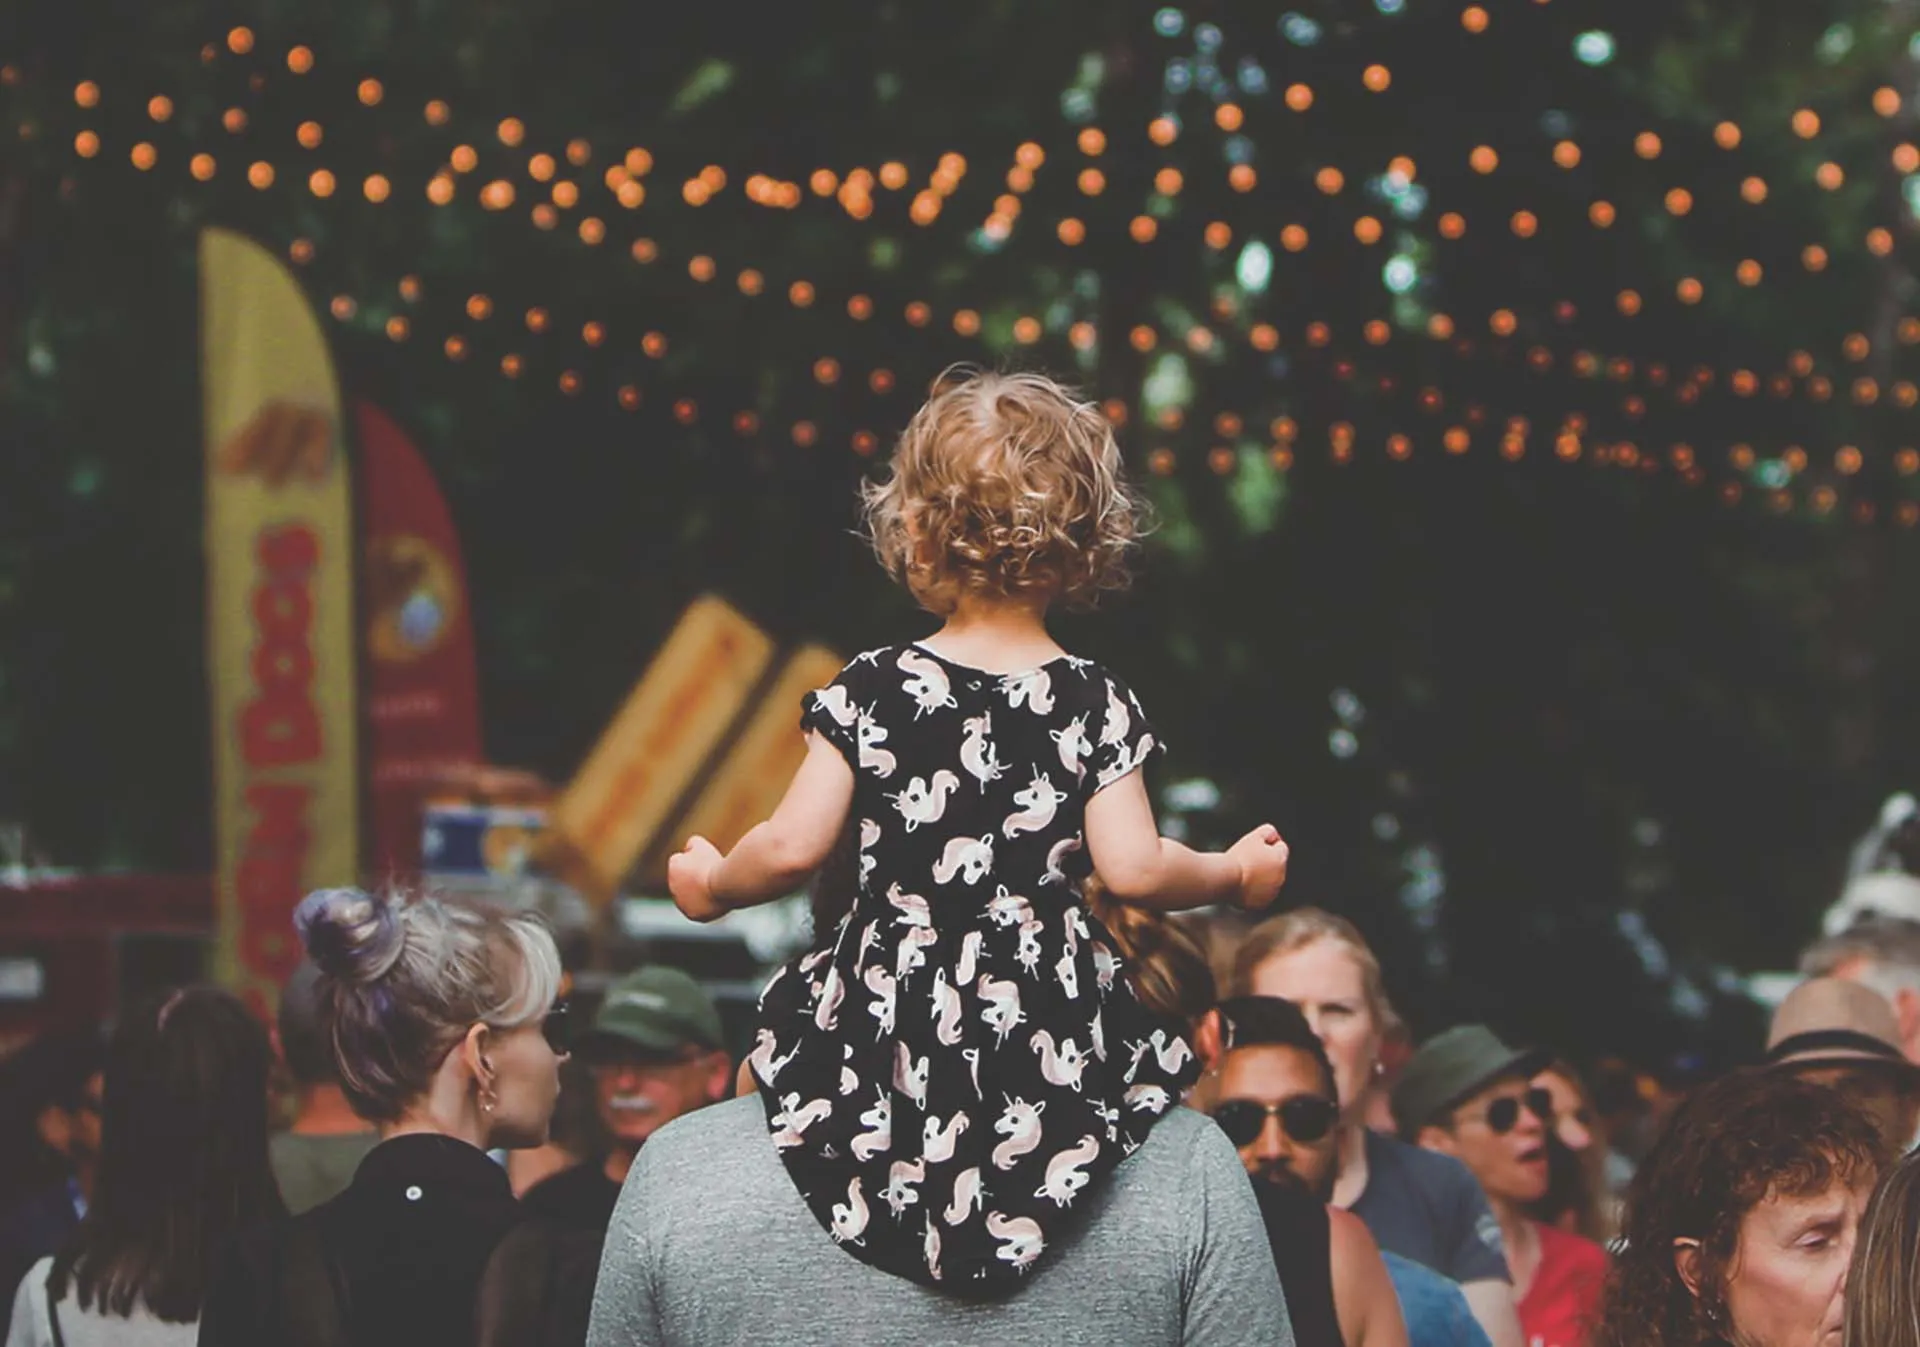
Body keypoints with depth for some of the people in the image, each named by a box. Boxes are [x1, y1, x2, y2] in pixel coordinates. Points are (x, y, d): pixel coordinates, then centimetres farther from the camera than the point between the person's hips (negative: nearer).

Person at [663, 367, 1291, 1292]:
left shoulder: (870, 691, -4)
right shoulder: (1096, 705, -4)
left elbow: (793, 848, -5)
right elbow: (1132, 869, -8)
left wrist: (714, 885, 16)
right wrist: (1234, 874, 11)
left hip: (891, 1008, 0)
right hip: (1047, 1027, 0)